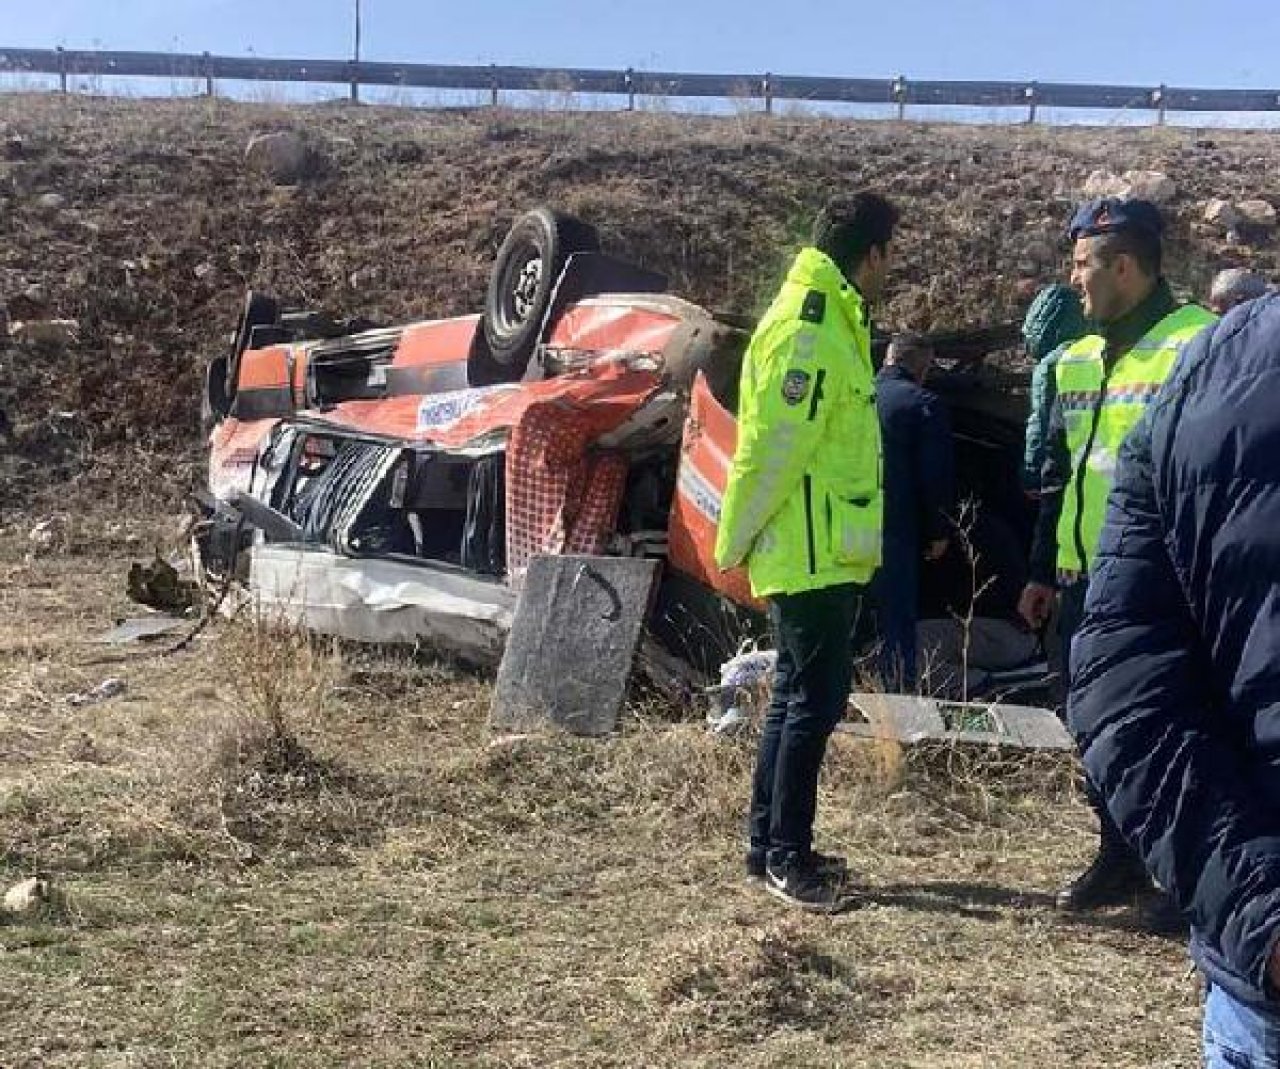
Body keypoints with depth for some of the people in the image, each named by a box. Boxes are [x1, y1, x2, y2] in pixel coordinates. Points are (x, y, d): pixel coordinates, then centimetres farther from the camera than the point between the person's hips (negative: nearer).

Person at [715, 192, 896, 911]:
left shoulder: (833, 325, 16)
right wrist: (736, 544, -13)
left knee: (798, 700, 14)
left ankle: (772, 846, 24)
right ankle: (787, 857, 6)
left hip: (827, 557, 10)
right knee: (815, 703, -4)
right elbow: (770, 449, -19)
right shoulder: (809, 332, -17)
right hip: (811, 559, -10)